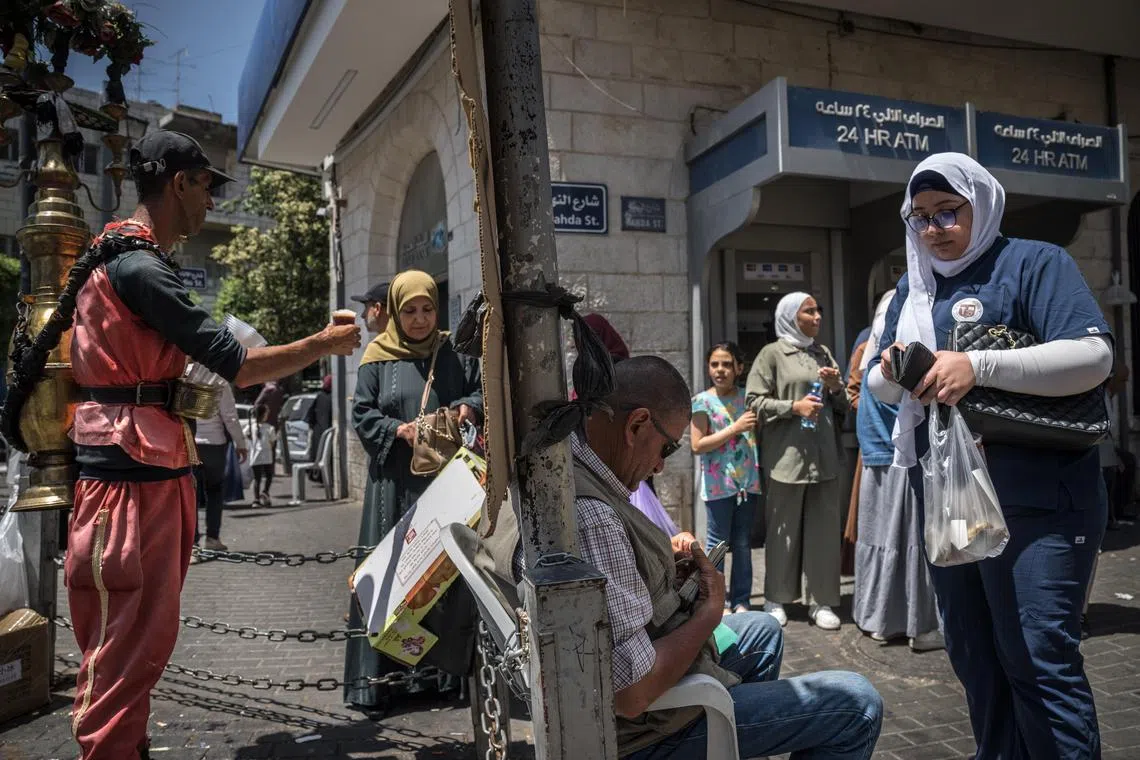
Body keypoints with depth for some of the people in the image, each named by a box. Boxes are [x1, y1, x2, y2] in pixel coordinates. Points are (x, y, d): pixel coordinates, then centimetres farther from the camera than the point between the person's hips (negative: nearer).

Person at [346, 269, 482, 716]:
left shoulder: (455, 356, 10)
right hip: (395, 481, -1)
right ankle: (378, 682, 5)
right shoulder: (378, 359, 6)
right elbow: (362, 415, 3)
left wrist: (469, 407, -11)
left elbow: (483, 391, 10)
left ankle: (447, 671, 12)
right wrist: (399, 431, -14)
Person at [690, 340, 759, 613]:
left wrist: (756, 424, -3)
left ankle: (741, 600, 21)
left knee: (743, 543, 11)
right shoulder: (703, 401, -7)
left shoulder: (746, 396, 7)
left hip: (747, 480, 4)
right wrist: (735, 428, -16)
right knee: (718, 542, 3)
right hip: (718, 483, -4)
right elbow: (697, 445, -13)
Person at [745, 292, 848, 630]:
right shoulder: (772, 353, 0)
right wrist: (794, 406, -16)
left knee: (824, 528, 5)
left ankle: (820, 601, 15)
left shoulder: (824, 353, 15)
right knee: (784, 529, 3)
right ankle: (775, 599, 16)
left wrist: (836, 387, -1)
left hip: (824, 455, 5)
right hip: (787, 455, -5)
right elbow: (755, 402, -6)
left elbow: (843, 405, 19)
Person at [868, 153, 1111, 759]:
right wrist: (890, 372, -7)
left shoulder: (1033, 263, -4)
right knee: (971, 653, 15)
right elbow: (880, 386, 18)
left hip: (1034, 504, -6)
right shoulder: (913, 287, 15)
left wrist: (977, 366, -27)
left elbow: (1094, 356, -17)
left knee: (1038, 658, -6)